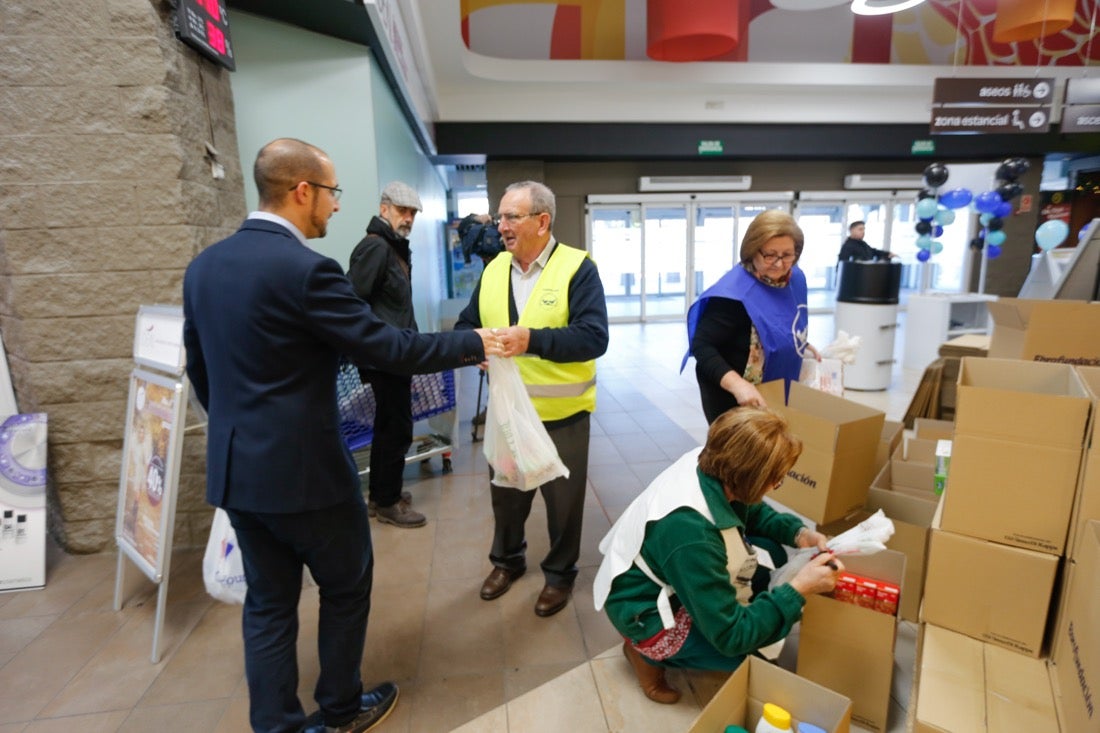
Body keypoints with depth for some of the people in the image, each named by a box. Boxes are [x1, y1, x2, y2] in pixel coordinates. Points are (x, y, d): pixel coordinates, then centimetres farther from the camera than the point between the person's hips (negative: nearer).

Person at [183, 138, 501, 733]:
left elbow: (199, 369, 13)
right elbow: (387, 349, -19)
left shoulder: (204, 265, 5)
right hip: (303, 469, -7)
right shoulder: (305, 270, -21)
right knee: (346, 587, 16)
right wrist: (473, 344, -7)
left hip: (234, 468, 8)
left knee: (268, 601, 19)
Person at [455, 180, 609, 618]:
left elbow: (594, 337, -23)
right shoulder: (493, 269, 5)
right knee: (505, 492, 21)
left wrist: (532, 339, -36)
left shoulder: (577, 268, -13)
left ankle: (560, 573, 37)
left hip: (561, 413, -5)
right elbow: (466, 325, 8)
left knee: (562, 499, 13)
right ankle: (506, 559, 46)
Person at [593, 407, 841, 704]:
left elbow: (754, 513, 7)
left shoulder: (708, 464, -18)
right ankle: (648, 651, 1)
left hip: (667, 579, 8)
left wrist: (798, 533, -10)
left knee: (770, 554, 1)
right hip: (648, 614, -8)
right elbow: (731, 636, -28)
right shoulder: (691, 535, -40)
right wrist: (797, 589, -26)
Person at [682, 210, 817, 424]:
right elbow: (702, 346, -31)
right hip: (733, 399, -8)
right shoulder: (734, 292, -27)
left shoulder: (795, 278, -2)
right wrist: (737, 384, -43)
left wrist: (804, 346, 3)